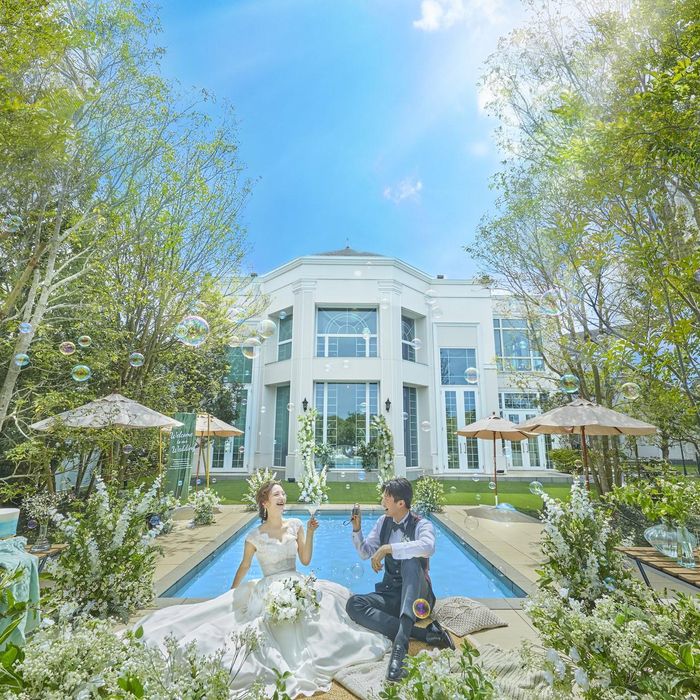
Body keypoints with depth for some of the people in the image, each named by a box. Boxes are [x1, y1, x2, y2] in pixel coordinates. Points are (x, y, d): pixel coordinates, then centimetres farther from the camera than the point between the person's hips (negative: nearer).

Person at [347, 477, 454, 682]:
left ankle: (400, 642, -46)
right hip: (391, 594, 6)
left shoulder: (421, 525, -11)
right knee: (353, 604, -24)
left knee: (411, 561, -36)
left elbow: (428, 547, -35)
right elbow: (365, 553, 14)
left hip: (416, 595, -5)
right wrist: (356, 528, -4)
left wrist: (387, 548, -35)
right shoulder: (384, 521, 7)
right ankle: (425, 633, -27)